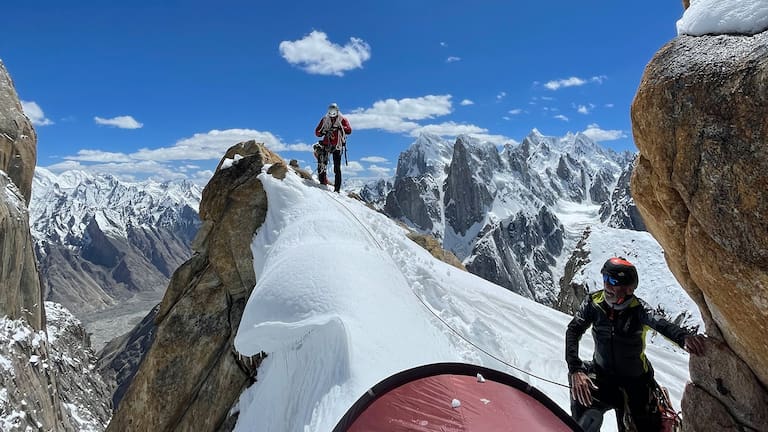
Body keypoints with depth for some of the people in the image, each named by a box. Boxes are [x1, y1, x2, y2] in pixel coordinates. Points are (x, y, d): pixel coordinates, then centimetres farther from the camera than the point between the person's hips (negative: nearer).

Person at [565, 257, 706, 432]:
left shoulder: (638, 309, -20)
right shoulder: (593, 303, -16)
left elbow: (662, 324, -40)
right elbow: (573, 331, -23)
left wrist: (684, 337, -63)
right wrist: (575, 369, -38)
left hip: (636, 381, 0)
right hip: (602, 374, 1)